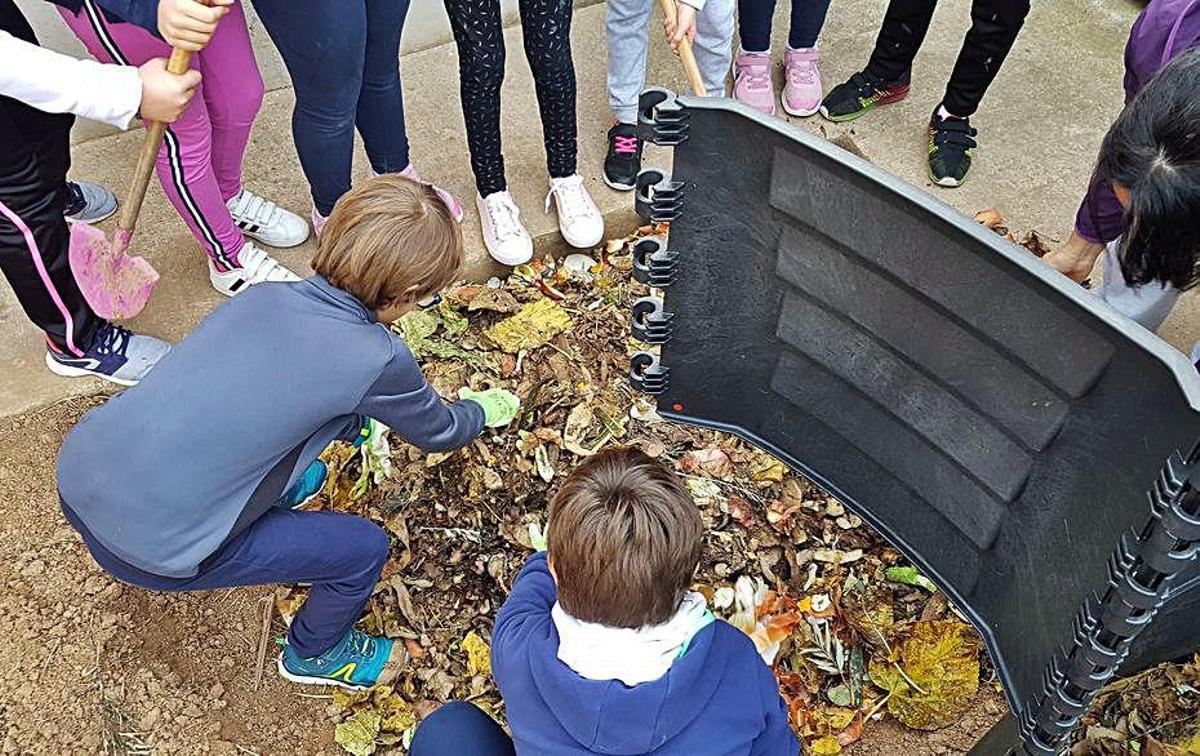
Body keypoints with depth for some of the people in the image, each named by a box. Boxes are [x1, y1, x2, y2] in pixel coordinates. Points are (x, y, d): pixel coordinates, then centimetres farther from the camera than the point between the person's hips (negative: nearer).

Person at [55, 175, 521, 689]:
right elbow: (437, 433, 7)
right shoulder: (379, 360, -16)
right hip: (150, 548, -7)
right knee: (364, 548, 7)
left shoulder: (262, 295, 2)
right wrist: (488, 408, 27)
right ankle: (315, 654, 35)